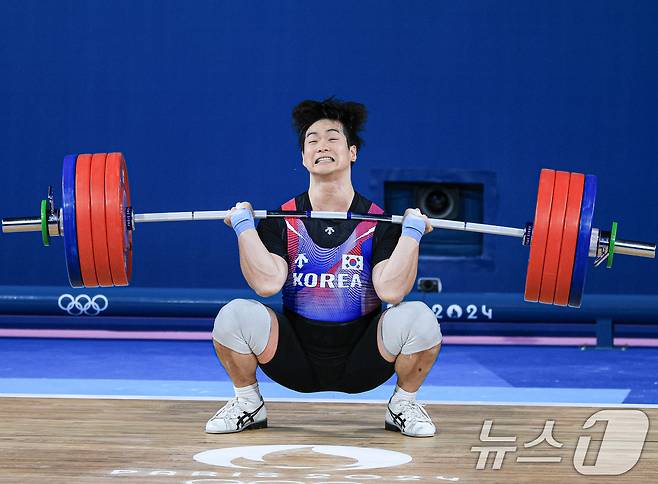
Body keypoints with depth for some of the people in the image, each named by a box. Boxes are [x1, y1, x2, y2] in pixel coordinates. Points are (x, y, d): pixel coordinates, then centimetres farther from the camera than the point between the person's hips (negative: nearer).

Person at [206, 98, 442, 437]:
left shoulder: (379, 222, -4)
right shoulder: (281, 221, -3)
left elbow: (392, 291, -19)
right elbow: (268, 283, -19)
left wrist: (412, 230, -18)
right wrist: (243, 224, -16)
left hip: (361, 365, 0)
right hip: (297, 359, 0)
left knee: (418, 318, -28)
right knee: (236, 315, -27)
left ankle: (403, 404, 2)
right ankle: (247, 403, 3)